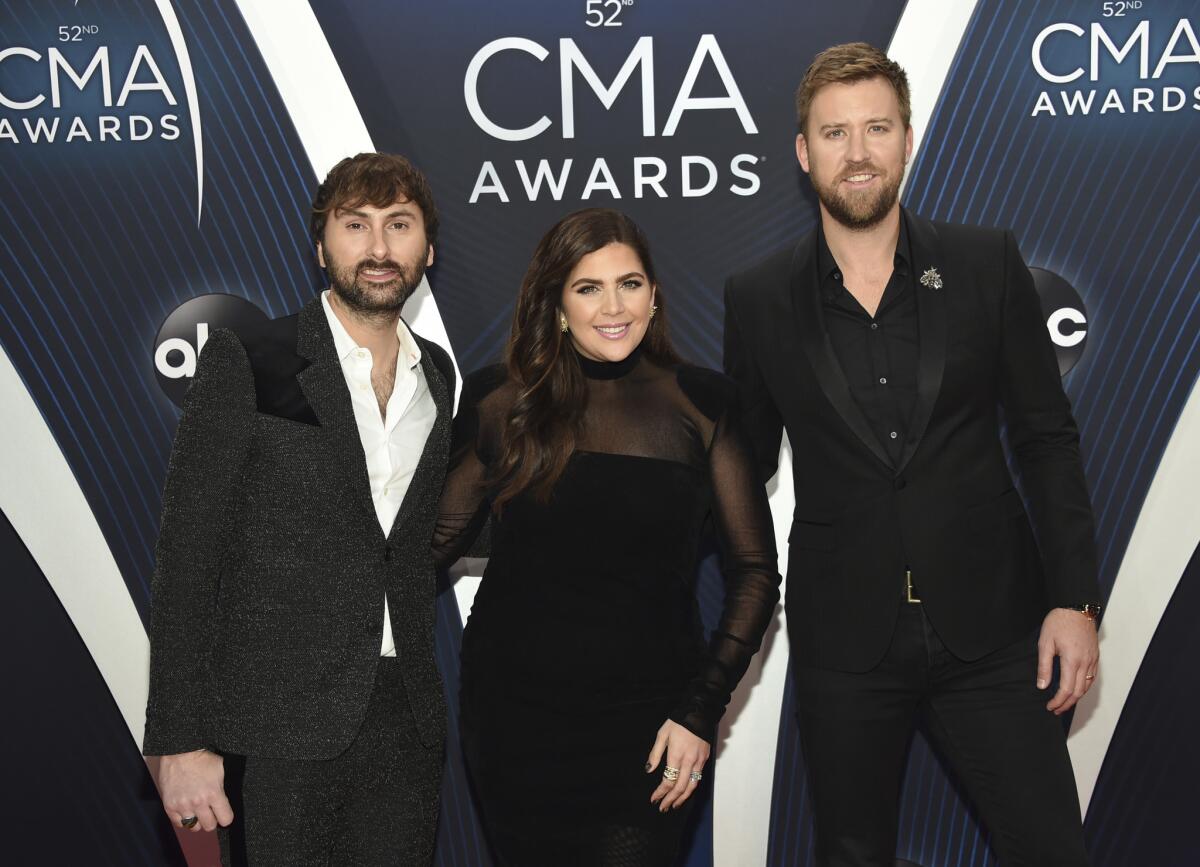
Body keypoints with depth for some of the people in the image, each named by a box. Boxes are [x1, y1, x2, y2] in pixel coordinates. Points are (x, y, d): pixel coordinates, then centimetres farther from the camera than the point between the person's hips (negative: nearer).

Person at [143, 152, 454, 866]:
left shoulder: (437, 373, 9)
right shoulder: (247, 365, -8)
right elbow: (187, 562, -9)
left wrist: (427, 696, 12)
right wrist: (181, 742, -12)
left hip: (408, 722, 5)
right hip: (281, 727, -5)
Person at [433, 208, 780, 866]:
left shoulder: (702, 404, -1)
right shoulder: (500, 400, 1)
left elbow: (755, 572, 1)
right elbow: (439, 539, 8)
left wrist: (701, 709, -6)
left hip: (645, 726, -1)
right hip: (514, 715, 1)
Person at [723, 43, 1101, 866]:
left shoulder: (987, 263, 0)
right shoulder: (757, 299, 0)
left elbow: (1047, 436, 2)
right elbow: (746, 465, 8)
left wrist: (1075, 599, -4)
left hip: (990, 623, 0)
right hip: (845, 637, 0)